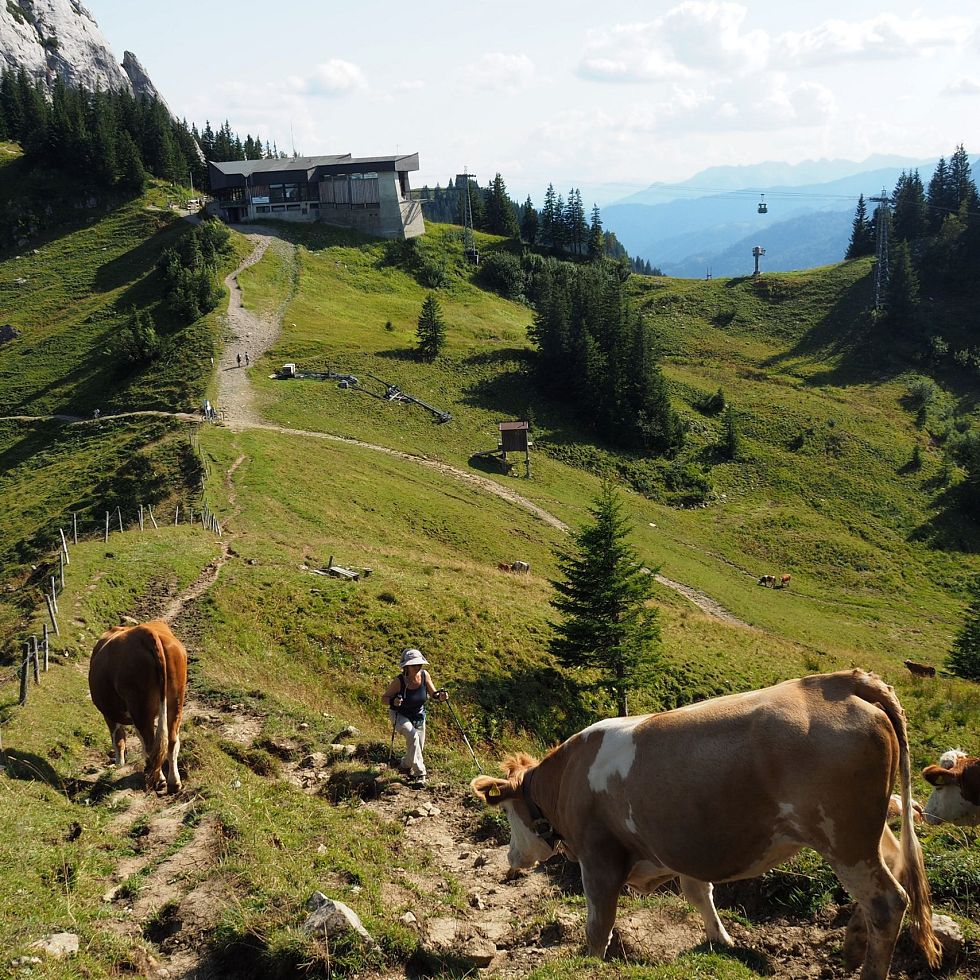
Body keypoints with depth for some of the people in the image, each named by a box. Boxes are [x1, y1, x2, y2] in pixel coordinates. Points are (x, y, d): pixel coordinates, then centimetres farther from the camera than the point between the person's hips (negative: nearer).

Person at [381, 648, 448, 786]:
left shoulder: (424, 675, -17)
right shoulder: (399, 681, -27)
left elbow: (433, 694, -5)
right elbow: (384, 698, -15)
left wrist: (440, 696, -27)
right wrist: (393, 701, -37)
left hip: (418, 716, 5)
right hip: (400, 716, -5)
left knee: (418, 748, 13)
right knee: (412, 737, -30)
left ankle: (405, 766, 45)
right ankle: (420, 774, -20)